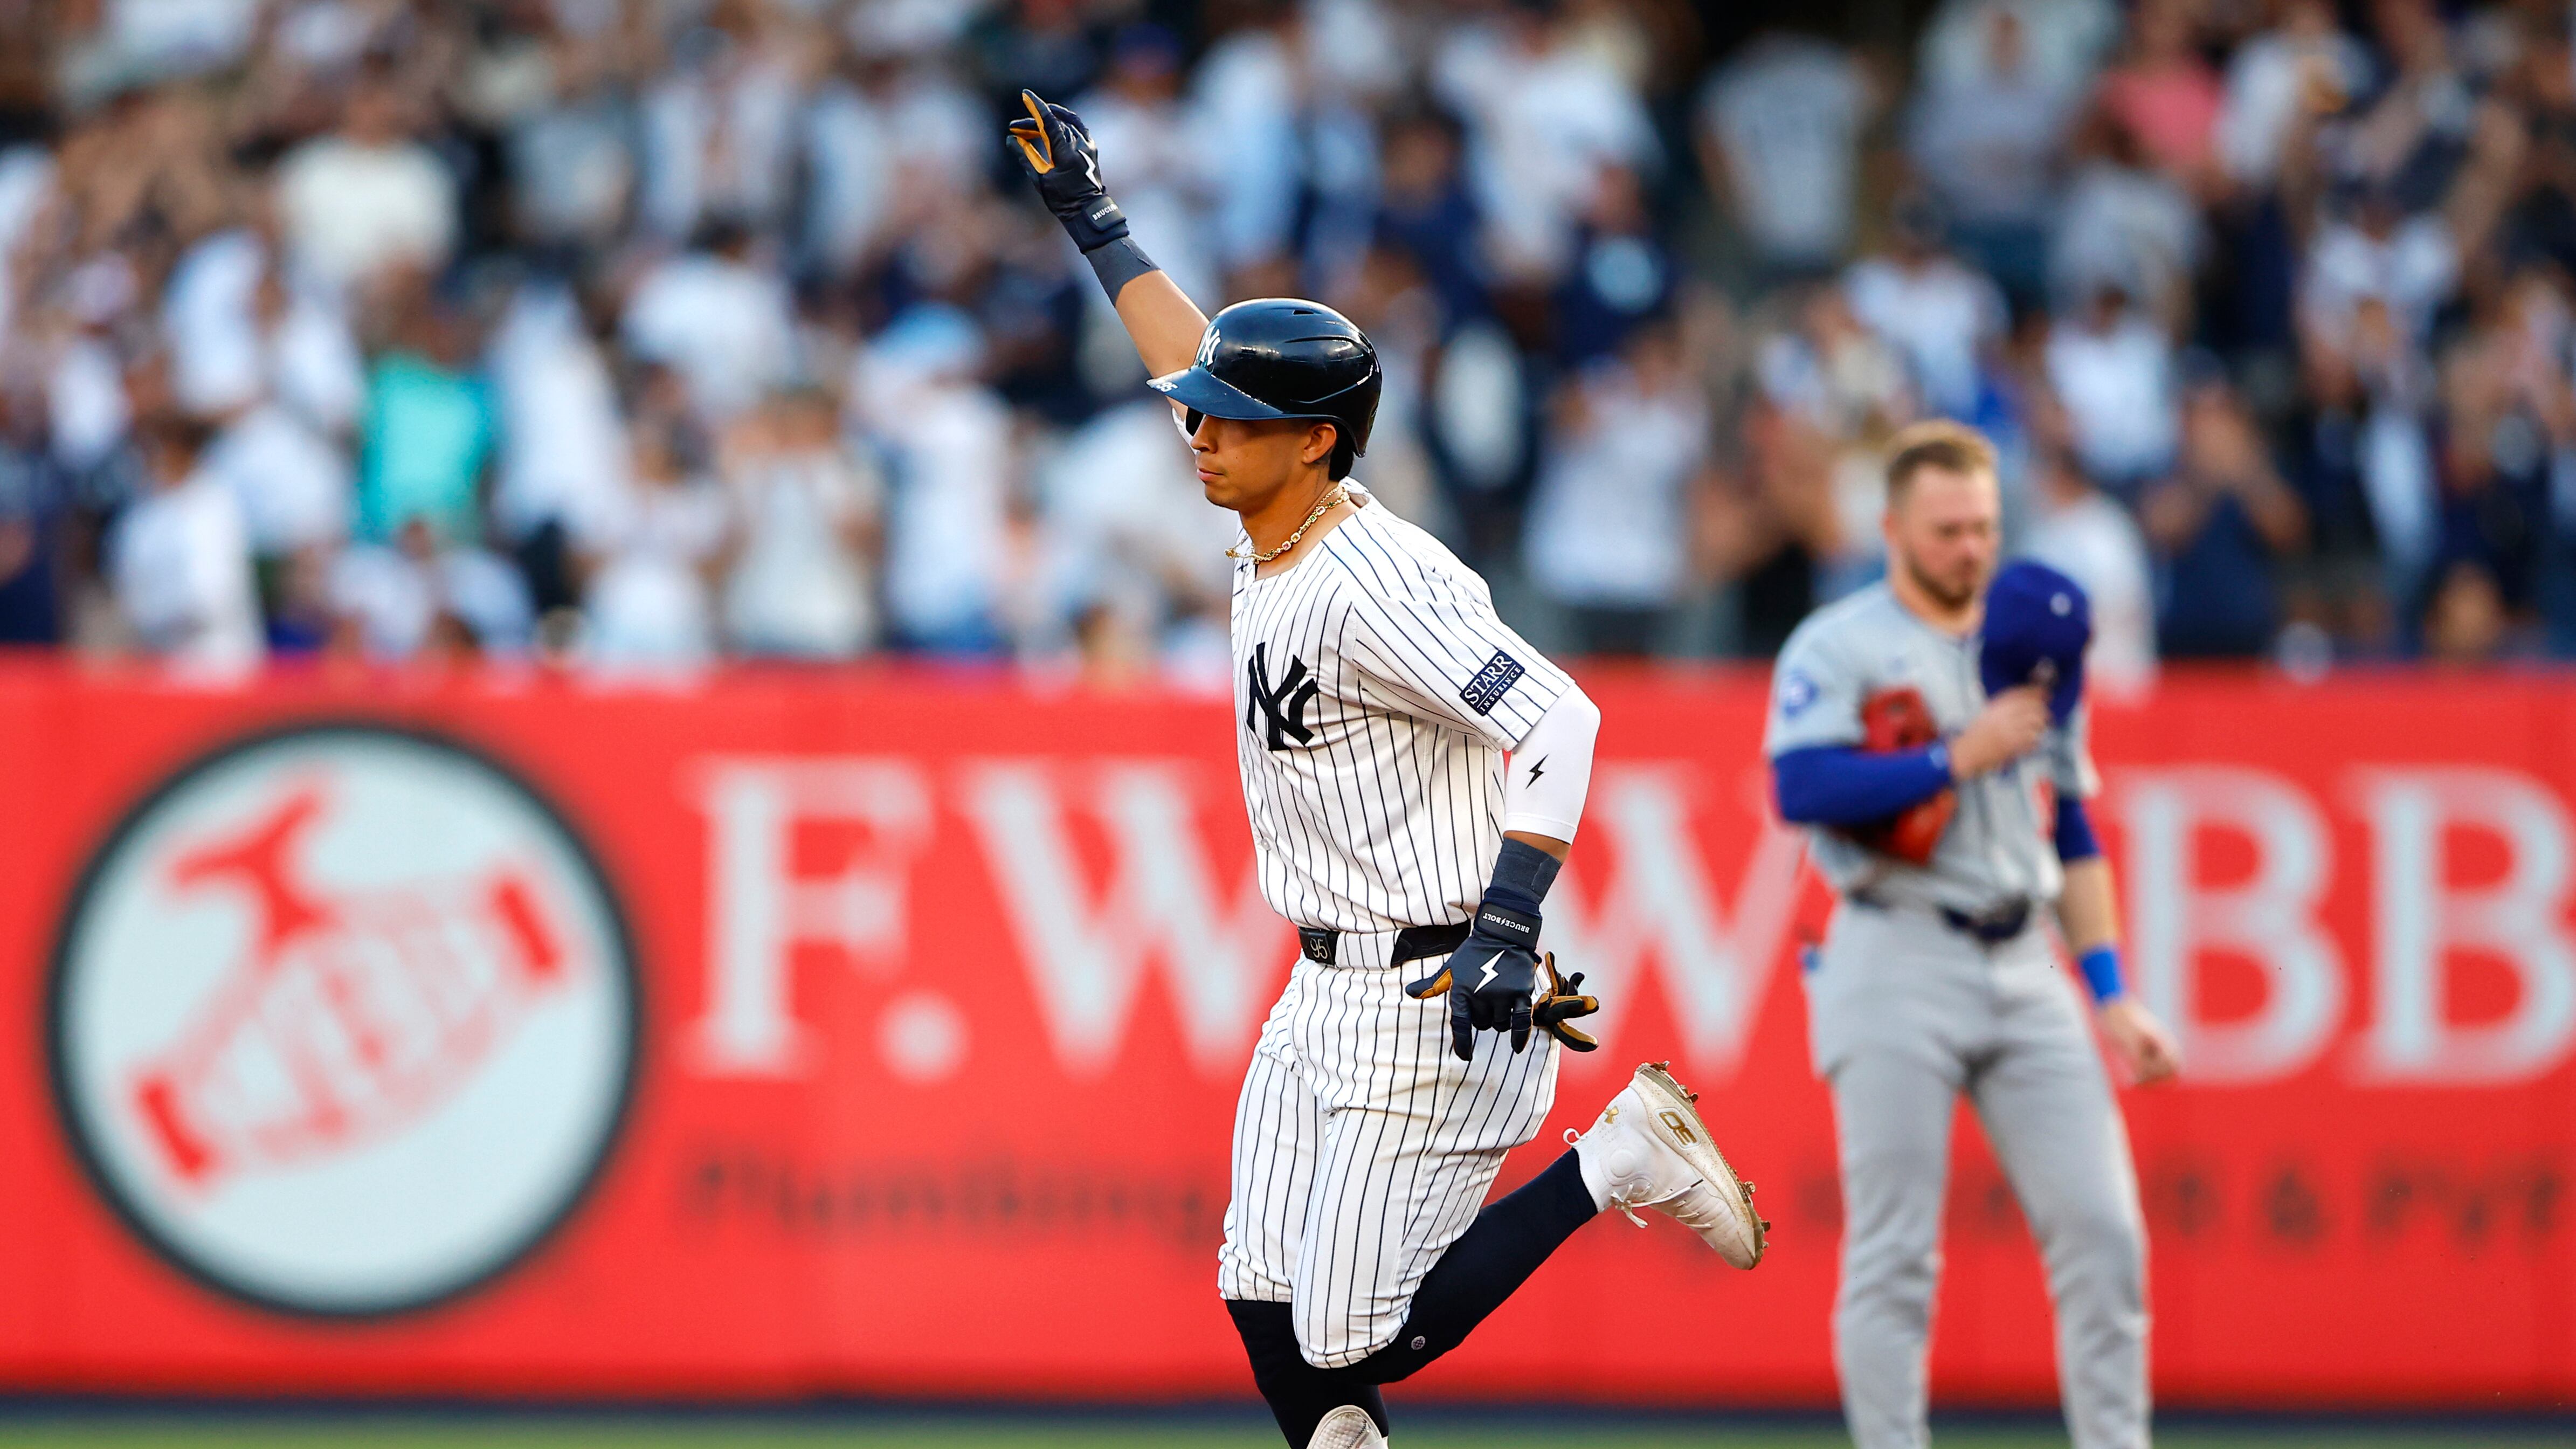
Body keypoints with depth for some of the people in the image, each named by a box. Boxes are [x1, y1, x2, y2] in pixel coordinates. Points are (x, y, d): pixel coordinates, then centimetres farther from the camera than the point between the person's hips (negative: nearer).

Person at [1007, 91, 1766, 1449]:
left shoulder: (1372, 589, -22)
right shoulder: (1273, 537, 5)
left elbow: (1556, 719, -31)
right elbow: (1197, 361, 23)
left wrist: (1507, 928, -39)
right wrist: (1092, 221, 30)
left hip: (1433, 1001, -9)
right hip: (1327, 995, 9)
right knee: (1270, 1312, 5)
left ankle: (1613, 1162, 3)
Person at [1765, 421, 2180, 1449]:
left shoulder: (2030, 652, 18)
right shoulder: (1836, 650, -1)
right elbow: (1803, 790, -18)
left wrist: (2111, 995, 15)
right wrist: (1962, 756, -18)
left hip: (2025, 969, 5)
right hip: (1898, 967, -5)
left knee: (2103, 1231, -4)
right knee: (1893, 1256, -5)